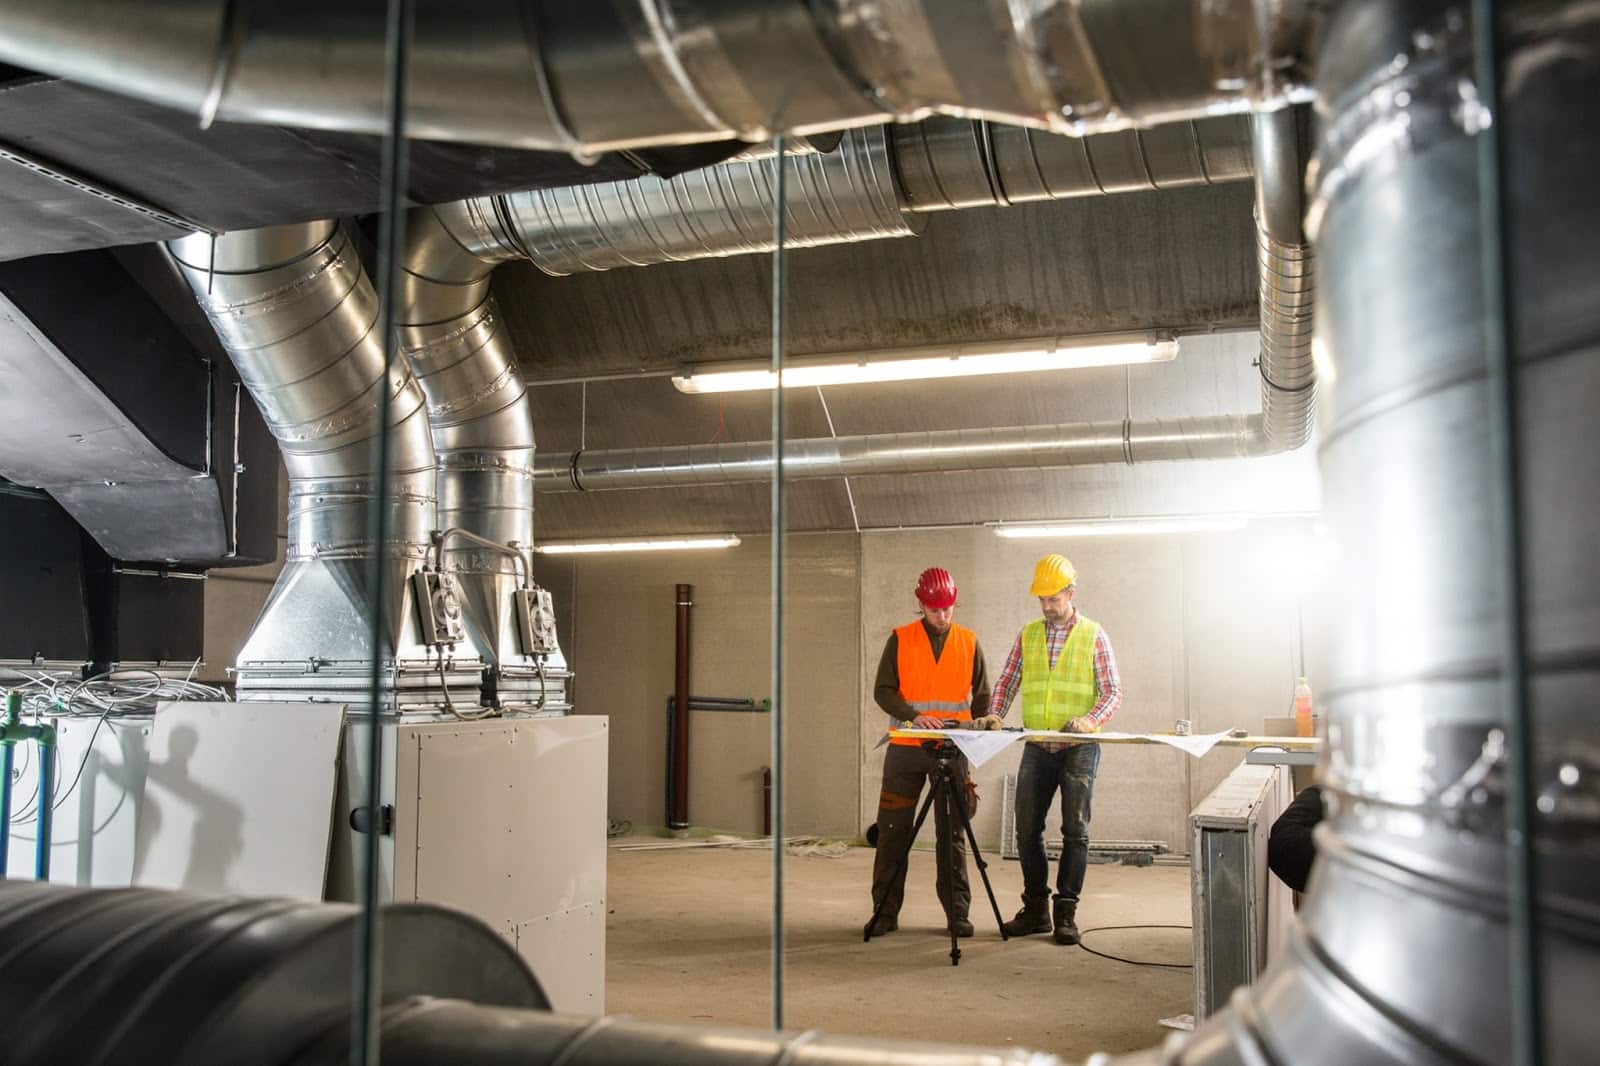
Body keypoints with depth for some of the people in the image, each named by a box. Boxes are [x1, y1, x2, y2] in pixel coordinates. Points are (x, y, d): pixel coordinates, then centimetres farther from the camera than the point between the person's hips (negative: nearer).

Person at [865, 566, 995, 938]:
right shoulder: (900, 639, 1)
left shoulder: (969, 642, 6)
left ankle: (957, 912, 11)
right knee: (893, 831, 2)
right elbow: (883, 690, -4)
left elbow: (981, 695, 11)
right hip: (906, 749, -1)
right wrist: (914, 716, -20)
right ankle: (885, 912, 10)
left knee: (952, 833, 5)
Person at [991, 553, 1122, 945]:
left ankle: (1066, 912, 7)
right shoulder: (1028, 635, 9)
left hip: (1079, 748, -4)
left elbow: (1112, 692, -4)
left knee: (1075, 831, -1)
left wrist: (1091, 719, -22)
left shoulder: (1093, 636, -1)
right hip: (1037, 747, 4)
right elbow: (1007, 681, 10)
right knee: (1027, 829, 4)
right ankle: (1036, 909, 15)